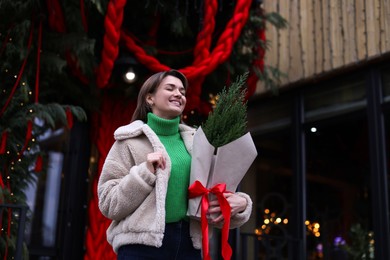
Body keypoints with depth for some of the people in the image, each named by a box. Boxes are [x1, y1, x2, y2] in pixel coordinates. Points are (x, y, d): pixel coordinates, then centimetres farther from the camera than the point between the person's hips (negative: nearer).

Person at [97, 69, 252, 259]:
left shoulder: (194, 142, 13)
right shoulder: (131, 141, 3)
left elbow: (215, 197, 11)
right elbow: (108, 204, -2)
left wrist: (239, 203, -9)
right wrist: (145, 172, -14)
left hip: (188, 244, 4)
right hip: (142, 244, -4)